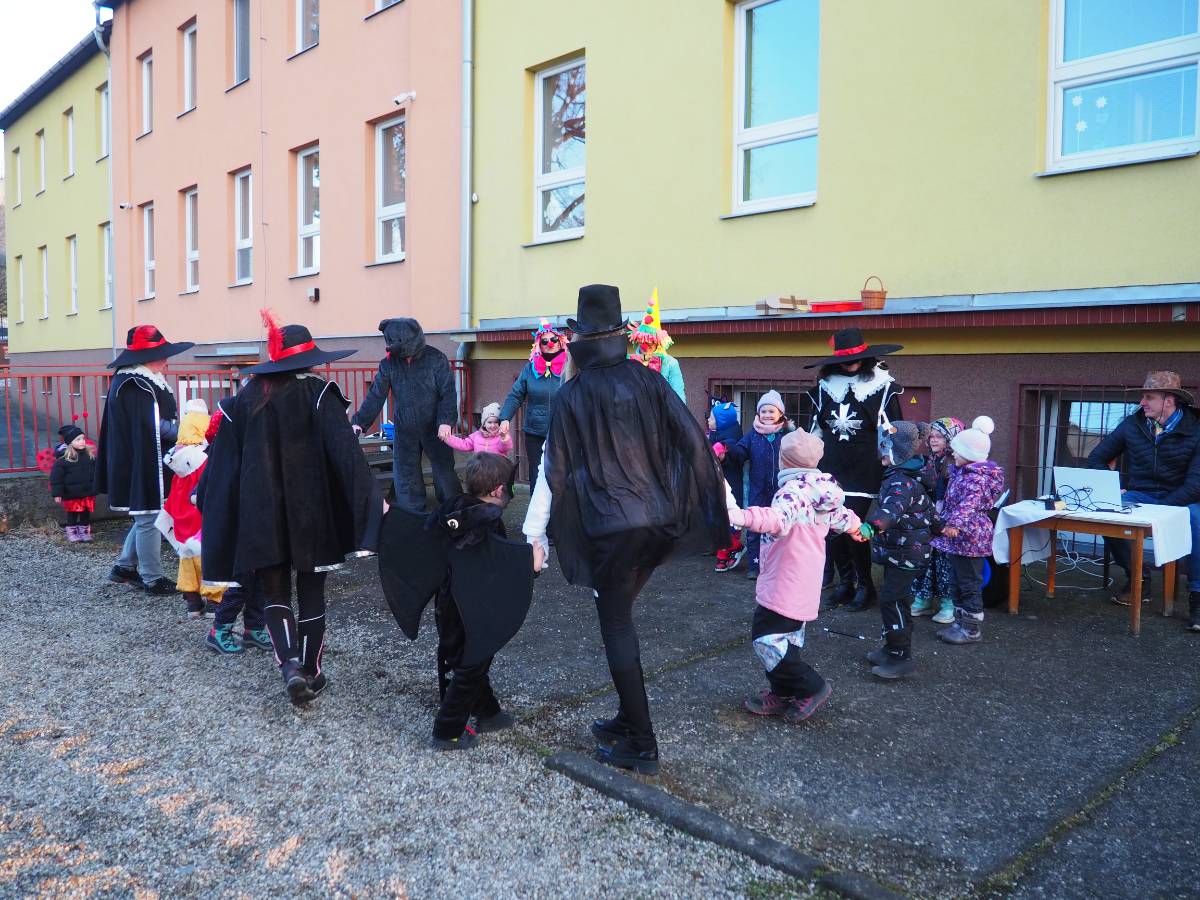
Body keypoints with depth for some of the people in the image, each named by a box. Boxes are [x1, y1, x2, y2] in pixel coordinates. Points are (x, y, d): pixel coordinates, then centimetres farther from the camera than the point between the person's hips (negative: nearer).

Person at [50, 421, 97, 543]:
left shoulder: (90, 455, 0)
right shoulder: (63, 459, -13)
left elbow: (96, 472, 10)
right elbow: (56, 476, -11)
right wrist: (57, 493, -13)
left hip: (88, 493, 4)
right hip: (71, 494, -4)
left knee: (86, 513, 12)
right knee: (72, 513, 8)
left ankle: (84, 531, 25)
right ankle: (71, 531, 22)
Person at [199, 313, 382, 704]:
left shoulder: (248, 398, 3)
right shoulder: (319, 393, -7)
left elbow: (224, 458, 7)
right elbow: (345, 450, -16)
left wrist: (202, 493, 21)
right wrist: (371, 496, -16)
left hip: (262, 513, 2)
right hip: (311, 511, -2)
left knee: (274, 593, 11)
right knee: (311, 592, 12)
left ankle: (289, 664, -10)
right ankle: (311, 673, 18)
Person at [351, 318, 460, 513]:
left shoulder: (435, 358, -10)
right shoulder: (389, 362, -2)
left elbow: (448, 392, -10)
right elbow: (375, 395, -3)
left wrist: (446, 421, -20)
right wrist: (359, 422, -11)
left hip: (434, 428, -3)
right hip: (404, 431, 3)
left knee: (445, 471, 5)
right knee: (405, 476, 6)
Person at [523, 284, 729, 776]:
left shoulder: (572, 395, -5)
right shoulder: (648, 380, 2)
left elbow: (555, 468, -4)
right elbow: (693, 440, -1)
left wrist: (534, 532, 3)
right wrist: (725, 501, 4)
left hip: (609, 526, -4)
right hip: (660, 520, 4)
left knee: (617, 626, 6)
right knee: (620, 616, 20)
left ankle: (641, 746, 11)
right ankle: (629, 719, 29)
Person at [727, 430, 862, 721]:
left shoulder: (795, 489, -21)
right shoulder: (820, 488, 9)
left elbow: (779, 518, -43)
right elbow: (841, 516, 29)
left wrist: (741, 516, -59)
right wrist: (857, 528, 52)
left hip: (783, 584, -10)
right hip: (804, 584, 10)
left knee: (766, 638, -5)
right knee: (788, 638, 18)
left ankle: (811, 687, 4)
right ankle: (782, 694, 27)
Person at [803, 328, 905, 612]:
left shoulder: (882, 387, -2)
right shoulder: (824, 387, 8)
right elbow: (814, 429, 15)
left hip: (864, 472, -4)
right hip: (831, 471, 4)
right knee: (832, 530, 5)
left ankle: (865, 585, 11)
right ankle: (846, 582, 22)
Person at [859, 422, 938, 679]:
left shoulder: (902, 482, -23)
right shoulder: (898, 476, 10)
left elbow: (892, 510, -43)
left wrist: (871, 526, -60)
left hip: (907, 554, -11)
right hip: (898, 551, 11)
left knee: (891, 600, -10)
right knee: (896, 600, 16)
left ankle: (900, 658, -4)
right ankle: (893, 648, 27)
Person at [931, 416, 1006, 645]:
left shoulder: (975, 476, -19)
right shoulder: (964, 472, 12)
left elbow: (969, 503, -35)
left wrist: (955, 524, -48)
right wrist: (943, 518, 37)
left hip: (969, 538, -10)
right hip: (959, 538, 10)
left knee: (969, 584, 0)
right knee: (959, 582, 16)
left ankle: (972, 629, 9)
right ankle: (961, 622, 25)